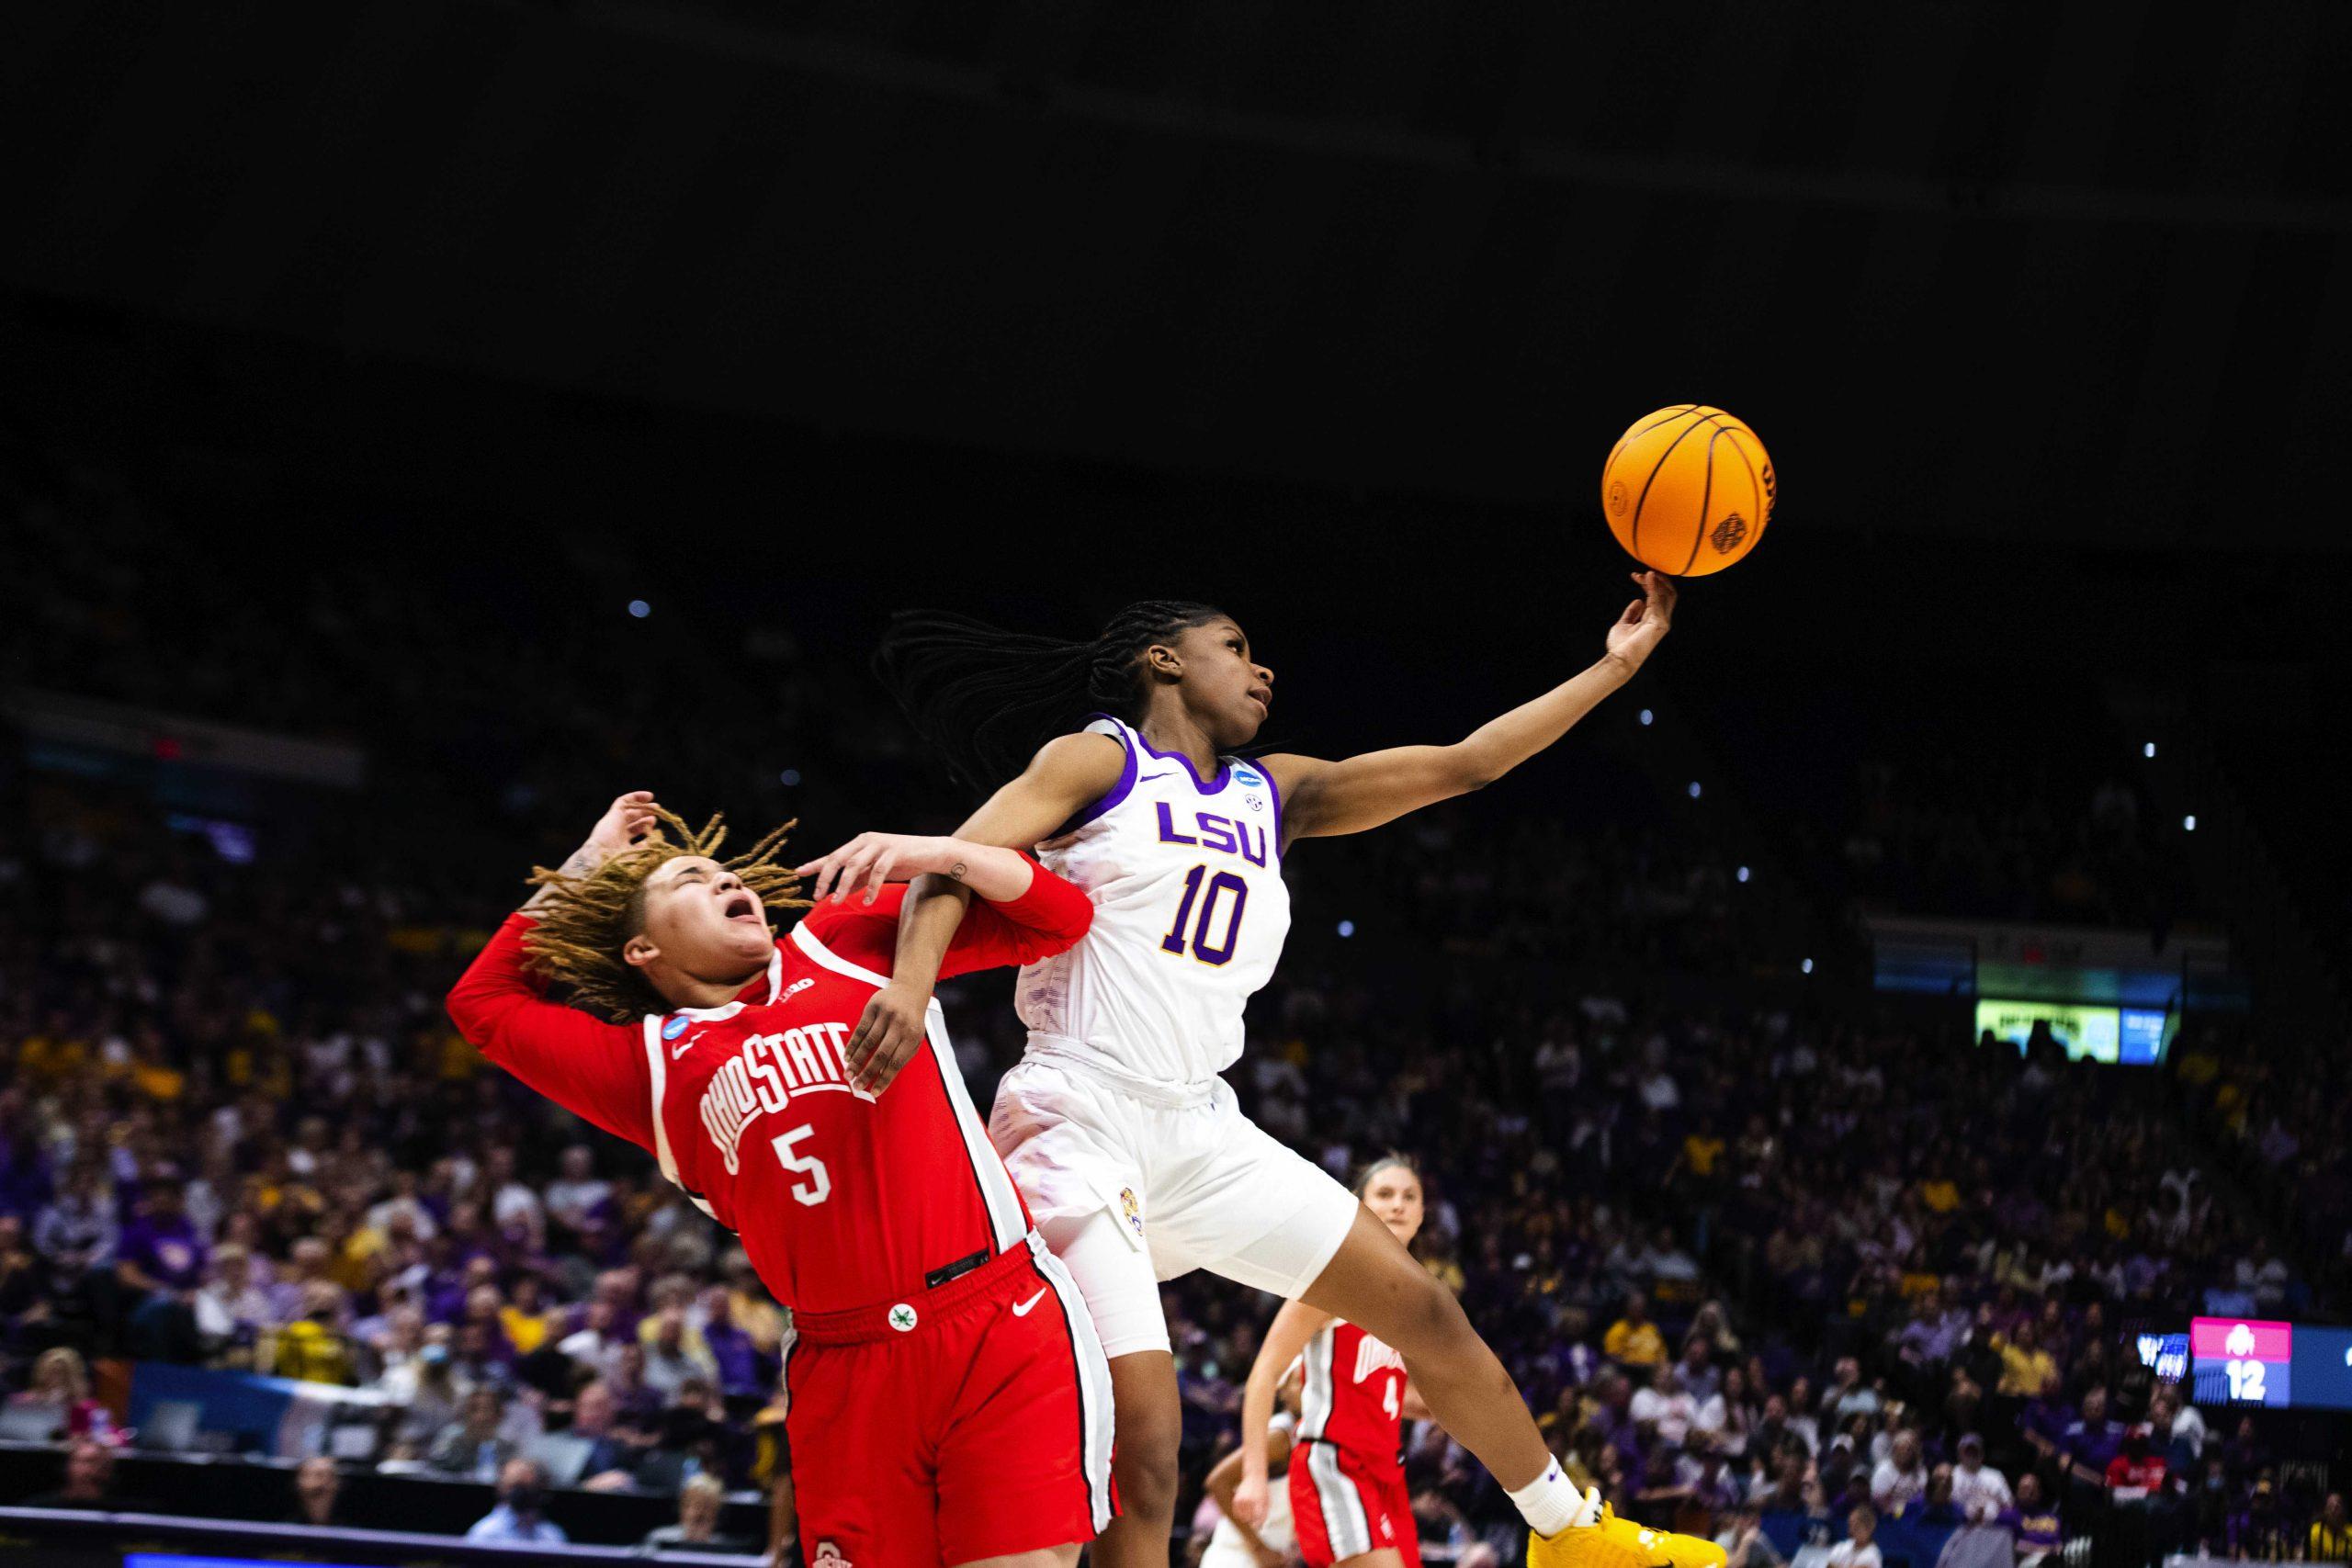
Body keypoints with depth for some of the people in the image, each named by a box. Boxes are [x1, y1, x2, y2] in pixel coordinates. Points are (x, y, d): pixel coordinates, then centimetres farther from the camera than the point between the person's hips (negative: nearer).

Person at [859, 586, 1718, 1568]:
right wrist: (913, 978, -34)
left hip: (1201, 1134, 7)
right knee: (1144, 1448, -15)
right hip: (1080, 1124, -7)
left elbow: (1463, 763, 18)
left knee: (1425, 1311, 11)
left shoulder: (1275, 796, 19)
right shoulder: (1098, 760, 0)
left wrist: (1620, 662, 17)